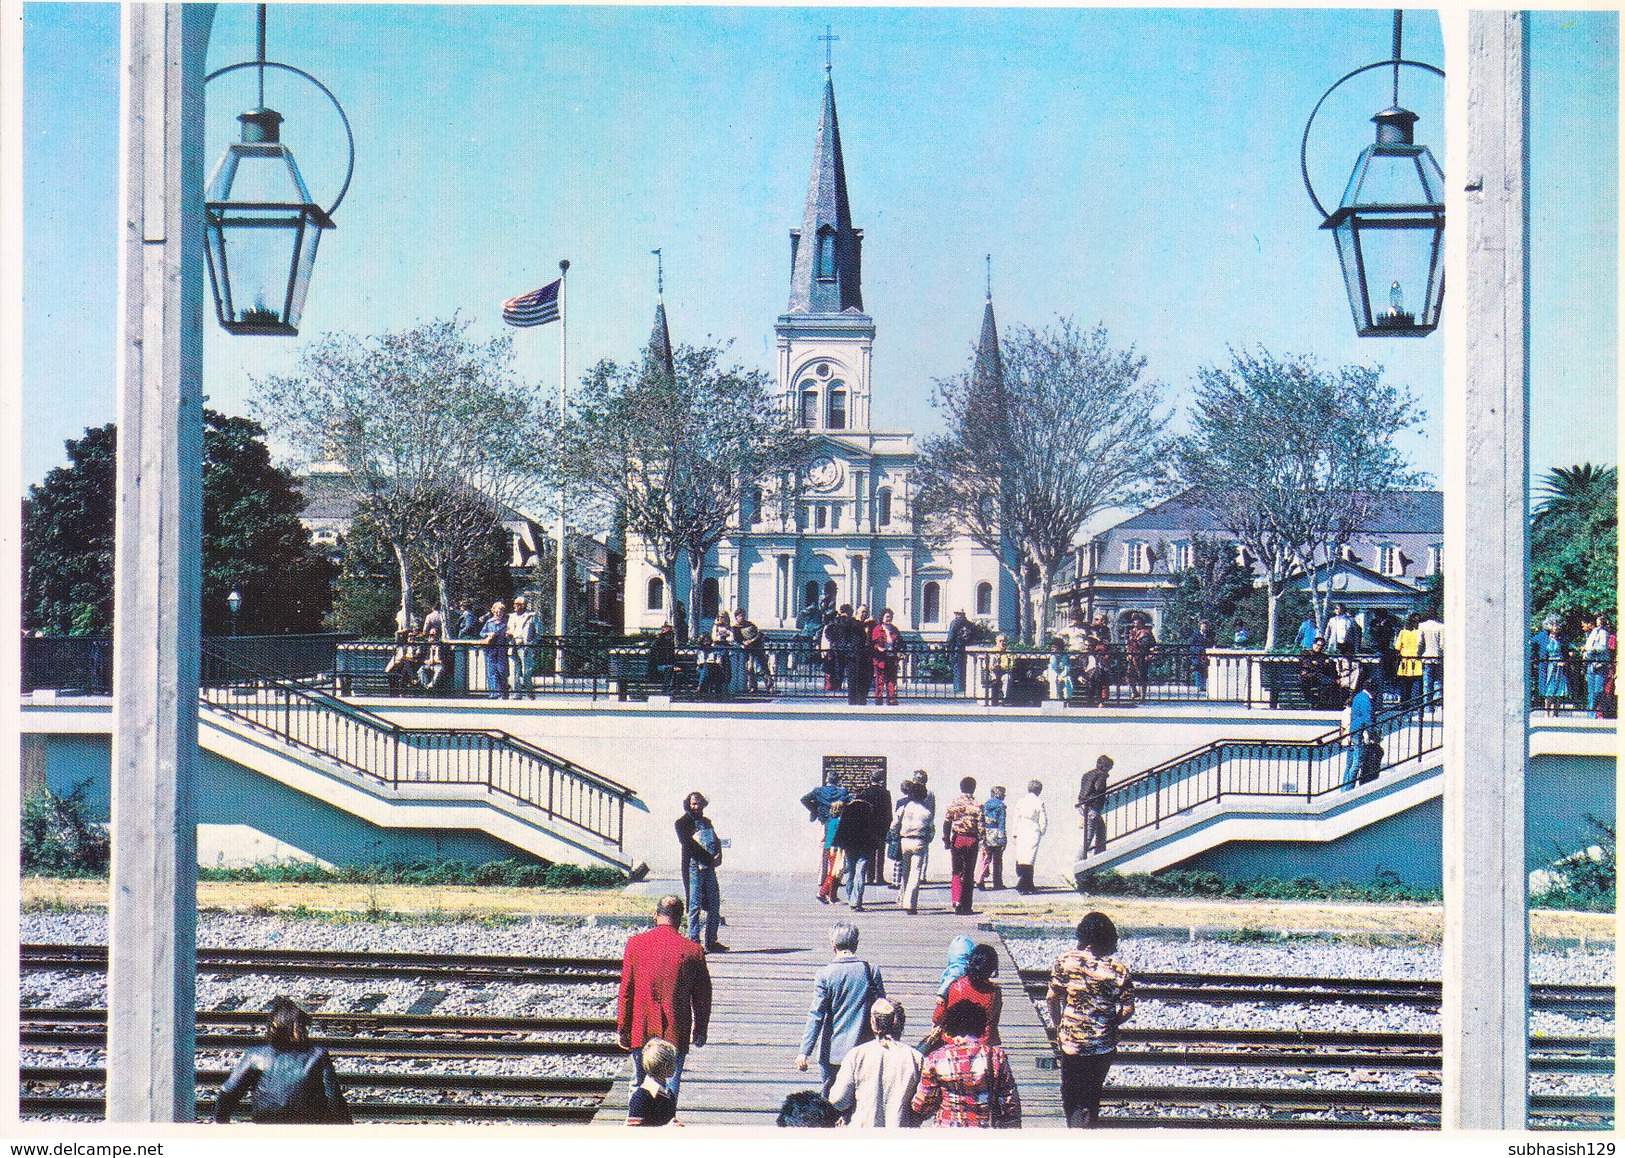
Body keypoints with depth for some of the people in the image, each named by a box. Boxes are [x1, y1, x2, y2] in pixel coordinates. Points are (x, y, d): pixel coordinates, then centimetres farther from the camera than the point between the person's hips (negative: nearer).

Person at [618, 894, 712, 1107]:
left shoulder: (635, 943, -6)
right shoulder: (692, 951, -8)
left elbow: (625, 991, -2)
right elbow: (702, 996, 0)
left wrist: (623, 1029, 6)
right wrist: (700, 1031, 13)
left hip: (641, 1030, 1)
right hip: (676, 1032, -1)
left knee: (638, 1084, 16)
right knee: (671, 1086, 5)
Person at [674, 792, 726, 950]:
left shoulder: (707, 821, 18)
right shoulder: (683, 823, -2)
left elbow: (716, 841, 15)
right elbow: (688, 845, -12)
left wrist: (718, 856, -6)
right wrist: (710, 859, -16)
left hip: (709, 867, 6)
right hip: (694, 866, -6)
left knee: (715, 904, 6)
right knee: (695, 905, -5)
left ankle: (711, 940, 13)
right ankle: (693, 941, -1)